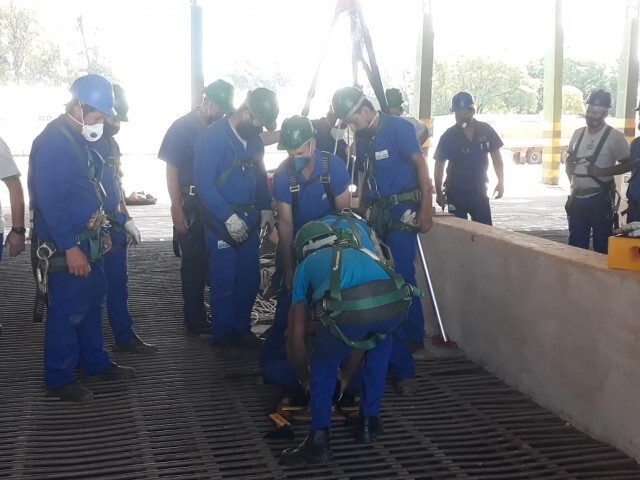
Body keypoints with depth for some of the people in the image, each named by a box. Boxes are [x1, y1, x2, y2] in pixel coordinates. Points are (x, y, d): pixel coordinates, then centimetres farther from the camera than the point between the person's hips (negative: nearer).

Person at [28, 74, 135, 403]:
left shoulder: (80, 139, 10)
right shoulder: (52, 142, -19)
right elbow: (49, 202, -24)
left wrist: (100, 231, 17)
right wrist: (69, 248, -25)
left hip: (87, 241, 10)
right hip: (64, 247, -10)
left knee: (93, 301, 18)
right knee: (67, 311, 0)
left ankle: (94, 364, 32)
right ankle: (59, 380, 13)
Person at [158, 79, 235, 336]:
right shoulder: (182, 127, -5)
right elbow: (171, 169, -7)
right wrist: (176, 208, -13)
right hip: (191, 204, -5)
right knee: (194, 262, 2)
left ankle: (198, 316, 19)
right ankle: (195, 320, 11)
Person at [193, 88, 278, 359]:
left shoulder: (254, 140, 9)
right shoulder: (211, 139, -12)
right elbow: (204, 184, -18)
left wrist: (265, 208, 4)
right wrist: (228, 217, -21)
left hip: (250, 221, 7)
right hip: (222, 224, -6)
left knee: (249, 281, 11)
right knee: (224, 284, 0)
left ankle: (241, 330, 26)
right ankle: (222, 337, 14)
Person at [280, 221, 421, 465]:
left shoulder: (306, 265, 34)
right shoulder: (360, 251, 44)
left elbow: (296, 340, 32)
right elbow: (365, 335, 49)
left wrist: (305, 380, 51)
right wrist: (345, 377, 61)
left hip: (348, 311, -3)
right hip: (394, 303, 3)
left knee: (323, 365, 28)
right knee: (381, 341, 38)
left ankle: (319, 440, 20)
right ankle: (369, 422, 40)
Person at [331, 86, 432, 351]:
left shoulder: (398, 128, -9)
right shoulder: (362, 137, 12)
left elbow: (420, 164, -13)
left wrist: (426, 208, -19)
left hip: (403, 209, -7)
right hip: (377, 211, 7)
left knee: (401, 272, -9)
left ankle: (413, 336, 1)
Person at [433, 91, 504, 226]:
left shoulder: (486, 131, -3)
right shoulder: (448, 136, -9)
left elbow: (496, 157, 6)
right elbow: (439, 166, -4)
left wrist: (501, 182, 0)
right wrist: (439, 192, -6)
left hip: (479, 191, 2)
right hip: (456, 193, -2)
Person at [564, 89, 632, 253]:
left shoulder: (614, 136, -9)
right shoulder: (578, 133, 8)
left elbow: (629, 164, -7)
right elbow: (569, 160, 21)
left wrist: (603, 171, -17)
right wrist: (572, 180, 6)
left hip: (600, 198, -5)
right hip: (577, 198, 5)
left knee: (602, 245, 0)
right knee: (576, 244, 11)